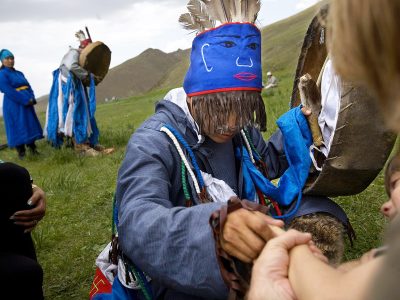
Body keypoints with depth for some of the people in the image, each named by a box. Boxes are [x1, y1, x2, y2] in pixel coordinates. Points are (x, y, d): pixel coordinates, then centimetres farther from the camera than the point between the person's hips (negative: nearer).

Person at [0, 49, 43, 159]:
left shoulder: (19, 73, 15)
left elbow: (28, 86, 10)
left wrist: (31, 99, -9)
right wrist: (26, 100, -19)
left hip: (26, 104, 7)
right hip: (14, 106, -7)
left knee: (30, 126, 9)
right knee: (18, 128, -4)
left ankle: (32, 149, 17)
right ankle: (21, 153, 2)